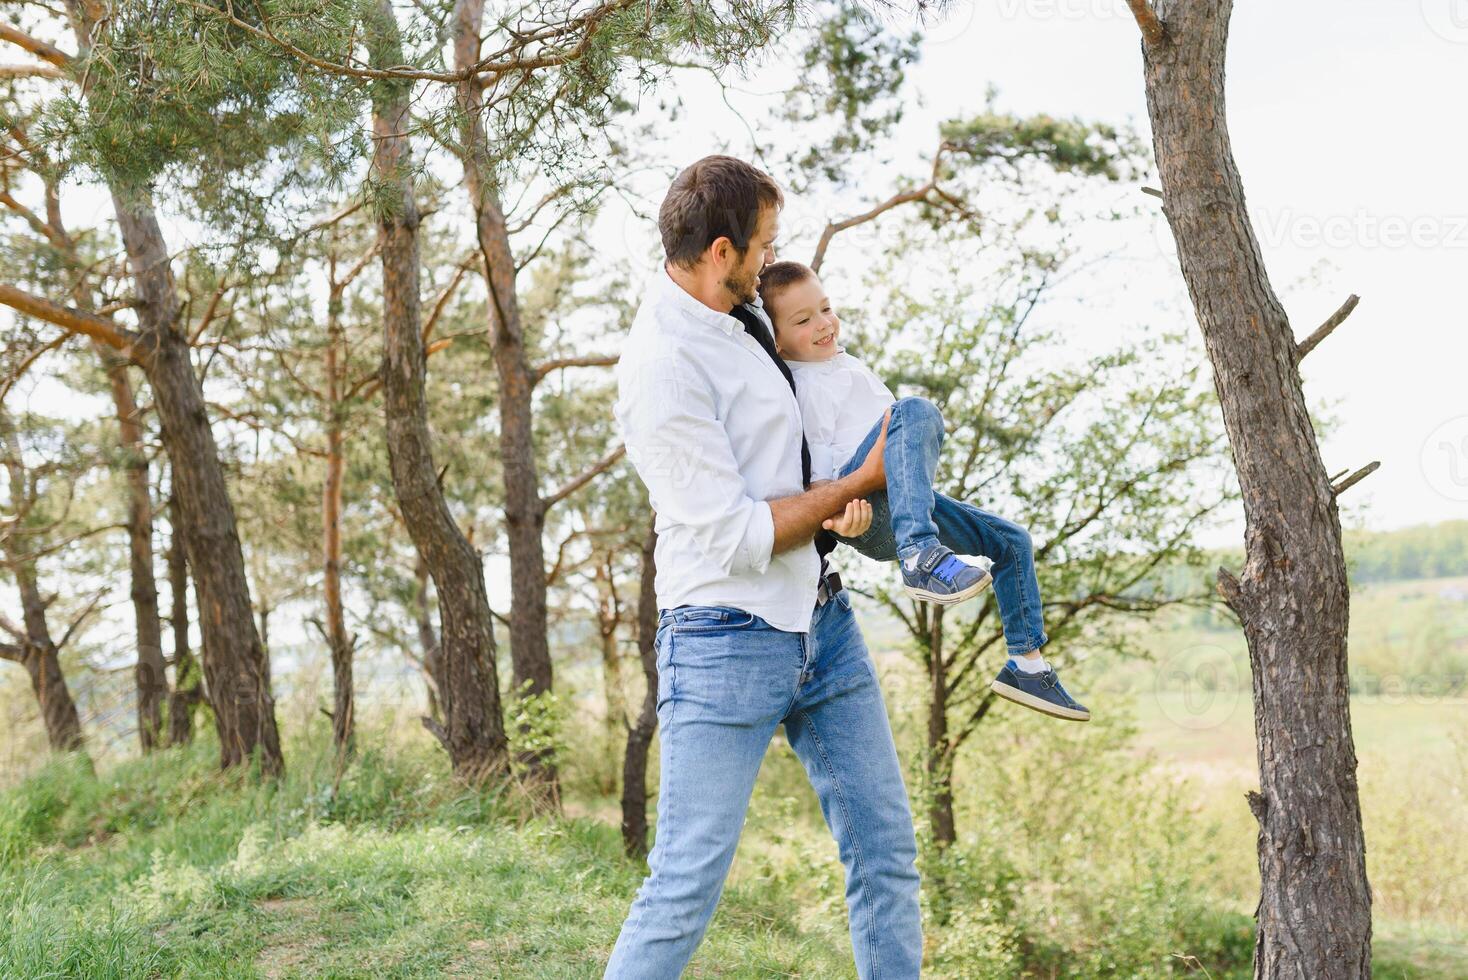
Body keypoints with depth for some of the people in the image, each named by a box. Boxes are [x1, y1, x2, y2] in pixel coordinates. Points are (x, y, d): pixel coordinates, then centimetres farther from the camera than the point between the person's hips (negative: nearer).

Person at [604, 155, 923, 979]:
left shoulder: (743, 310, 9)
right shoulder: (664, 367, -19)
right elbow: (736, 538, -19)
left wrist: (855, 498, 4)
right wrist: (857, 484, -7)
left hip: (822, 618, 9)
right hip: (729, 640, -9)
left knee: (886, 850, 11)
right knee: (688, 884, -6)